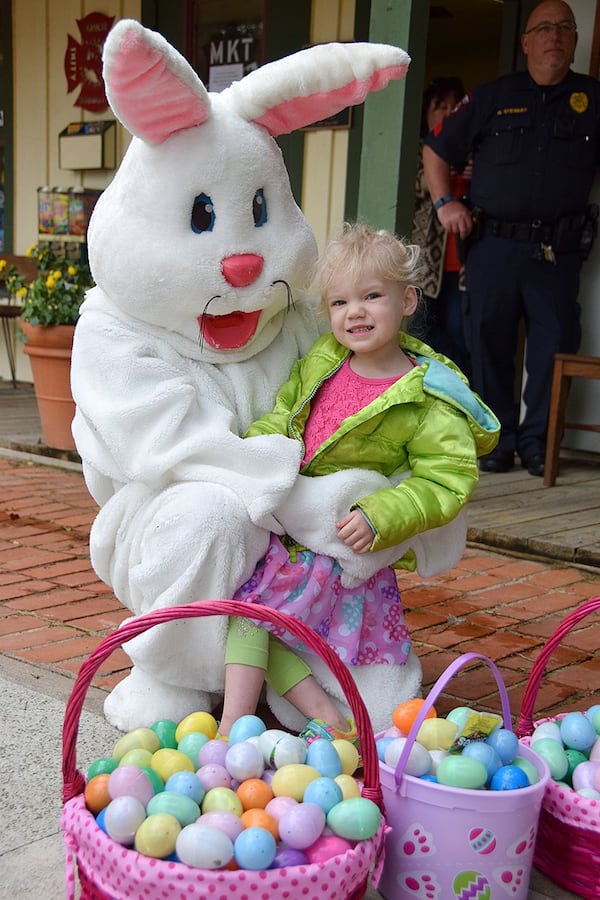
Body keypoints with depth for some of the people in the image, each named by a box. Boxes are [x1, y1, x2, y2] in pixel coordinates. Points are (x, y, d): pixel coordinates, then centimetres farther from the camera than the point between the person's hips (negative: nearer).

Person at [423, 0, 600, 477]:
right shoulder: (494, 97, 12)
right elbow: (437, 149, 17)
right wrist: (444, 202, 5)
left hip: (559, 252, 0)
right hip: (495, 245, 1)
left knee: (555, 344, -2)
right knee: (490, 341, 2)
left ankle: (536, 441, 9)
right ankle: (497, 439, 13)